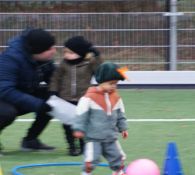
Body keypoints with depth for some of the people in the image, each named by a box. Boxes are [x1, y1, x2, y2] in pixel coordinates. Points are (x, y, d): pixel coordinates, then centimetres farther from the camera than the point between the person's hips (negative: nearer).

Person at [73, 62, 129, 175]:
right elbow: (81, 114, -11)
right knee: (91, 160, -11)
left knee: (118, 158, 10)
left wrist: (123, 127, 18)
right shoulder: (89, 97, -14)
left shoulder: (116, 97, 5)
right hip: (94, 137, -5)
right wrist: (79, 129, -12)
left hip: (111, 137, 5)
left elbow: (120, 115, 17)